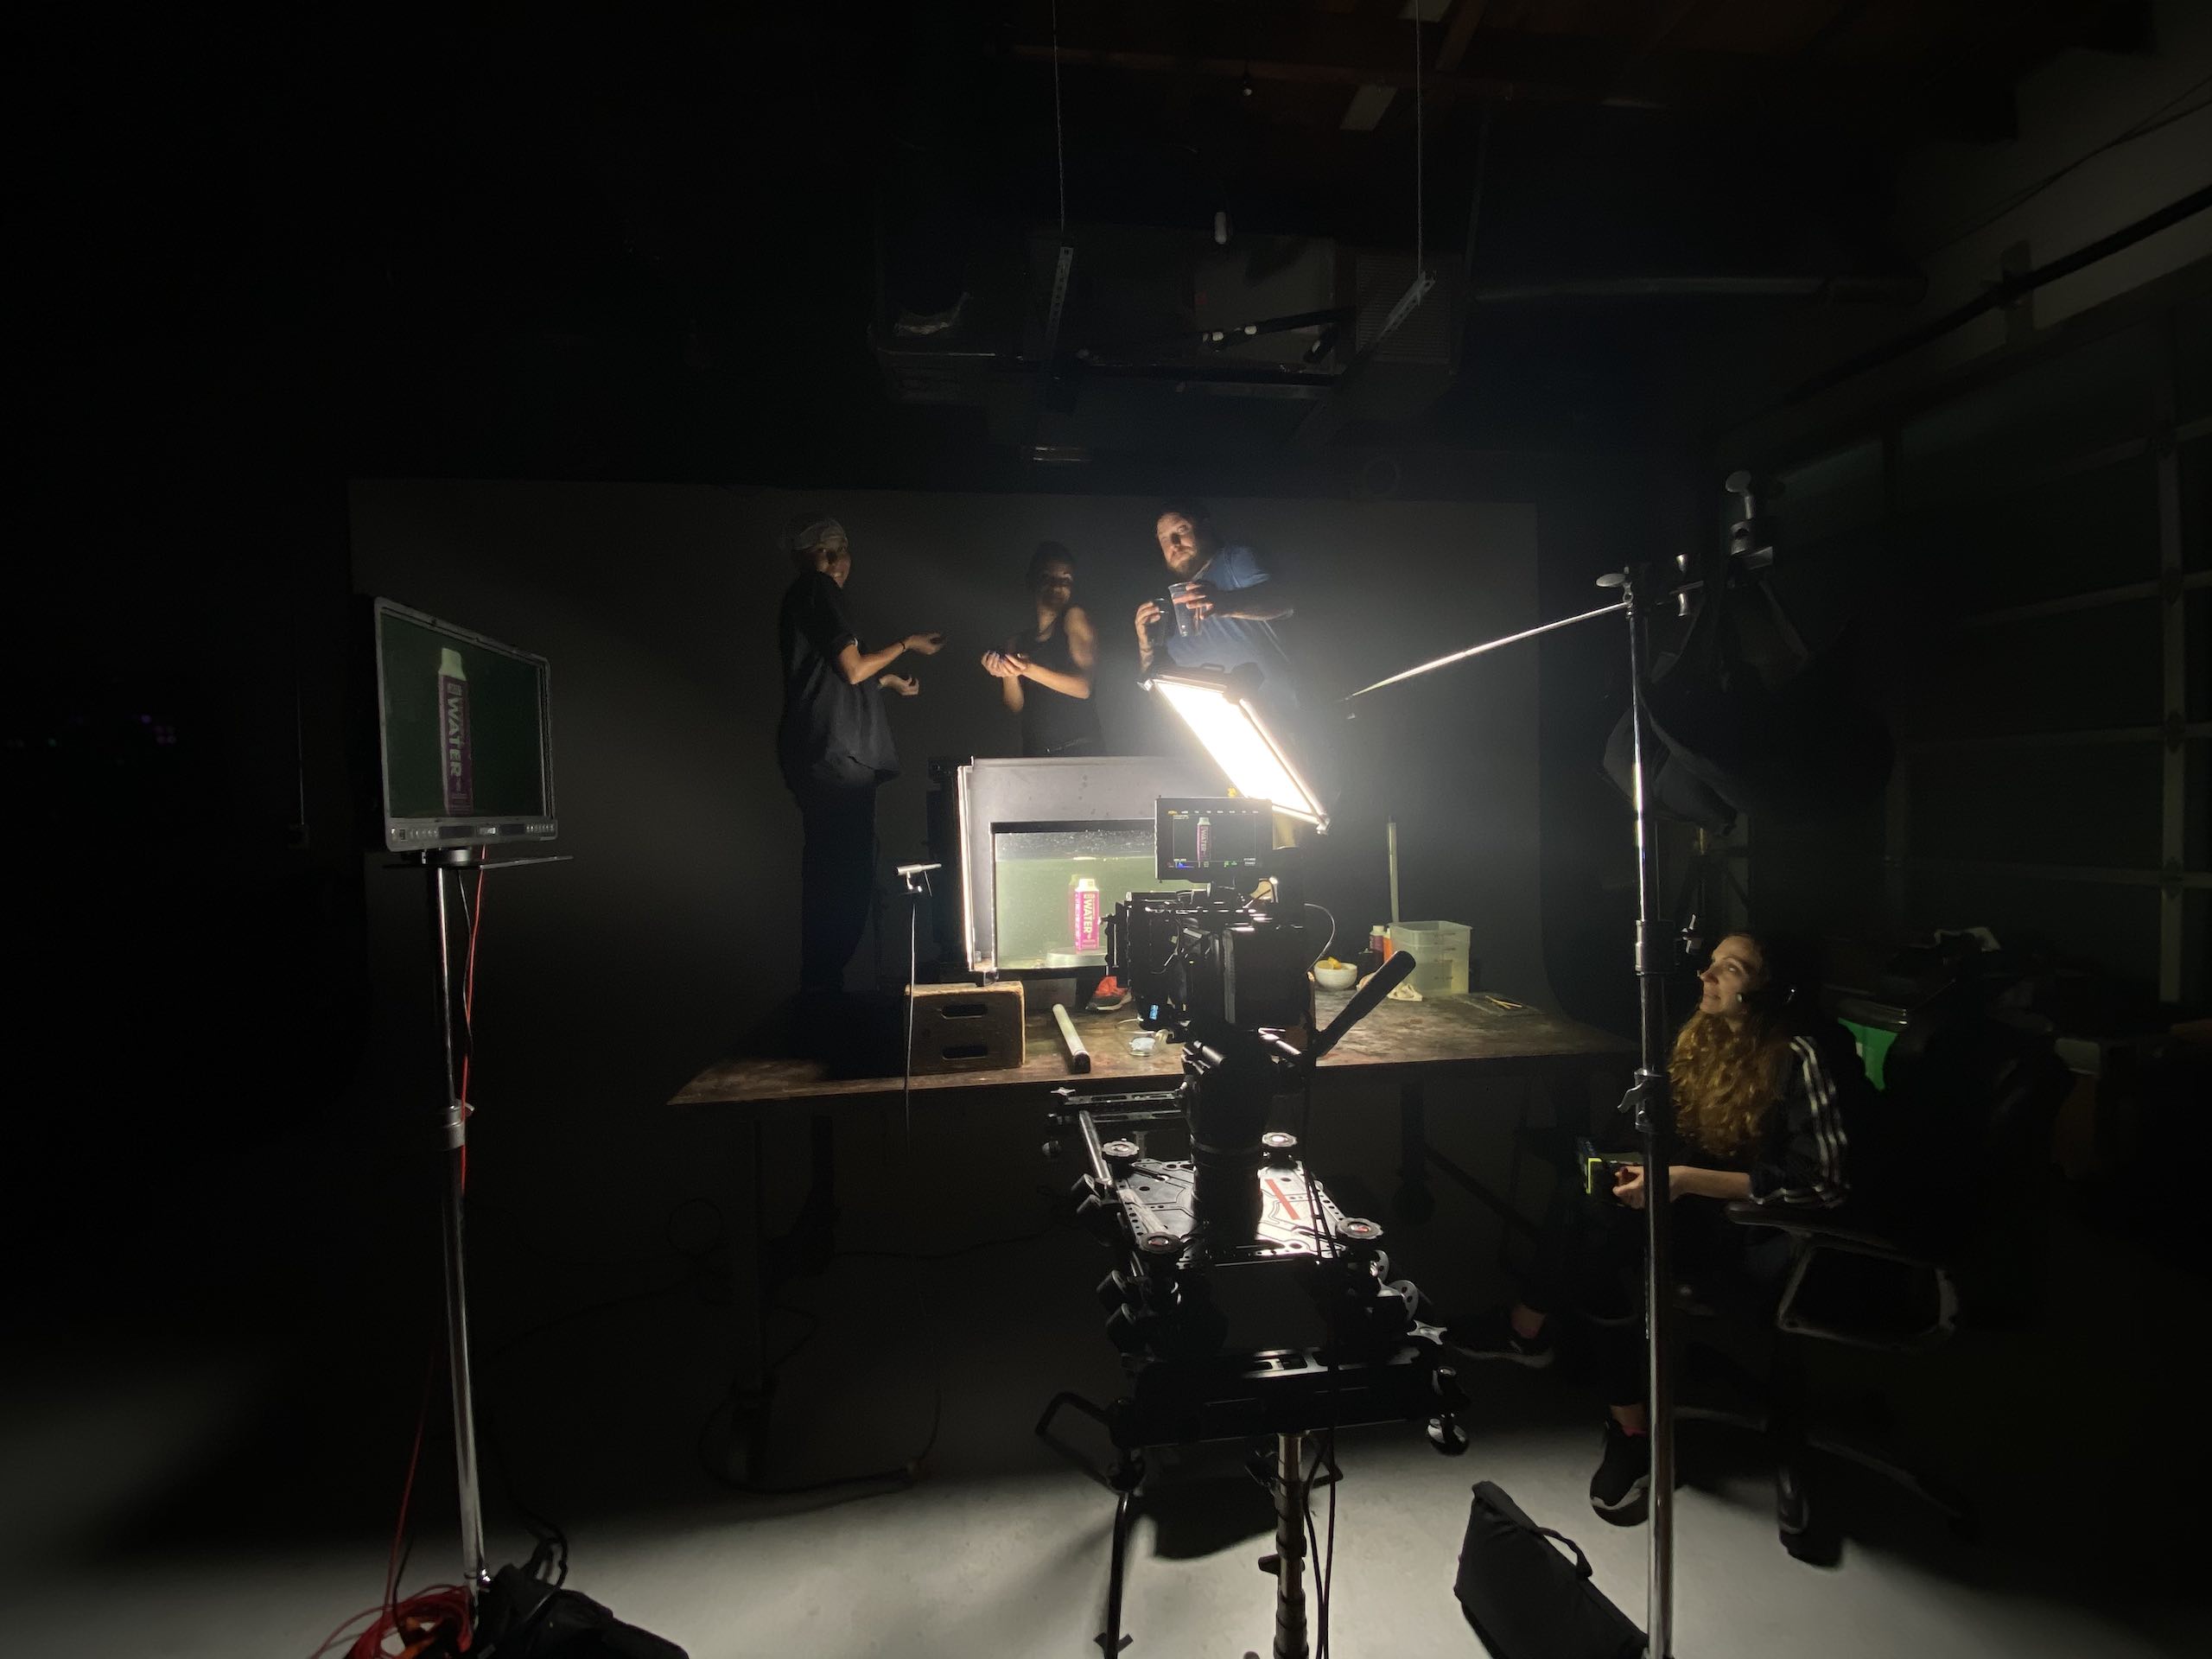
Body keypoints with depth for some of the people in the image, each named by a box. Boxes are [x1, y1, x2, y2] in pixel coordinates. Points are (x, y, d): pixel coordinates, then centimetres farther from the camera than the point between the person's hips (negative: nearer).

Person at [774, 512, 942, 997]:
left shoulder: (800, 595, 24)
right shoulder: (820, 588, -6)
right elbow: (852, 669, -10)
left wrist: (888, 680, 33)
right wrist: (906, 644, 3)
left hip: (816, 755, 11)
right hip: (836, 756, -11)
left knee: (829, 876, 13)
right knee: (847, 880, -10)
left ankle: (819, 991, 20)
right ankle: (825, 988, -7)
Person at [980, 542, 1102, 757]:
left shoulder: (1074, 617, 3)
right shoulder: (1017, 640, 14)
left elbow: (1083, 687, -8)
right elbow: (1016, 705, 9)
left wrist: (1029, 670, -20)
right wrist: (1007, 673, -11)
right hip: (1035, 752, 3)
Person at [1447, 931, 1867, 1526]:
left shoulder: (1799, 1057, -18)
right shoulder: (1703, 1037, 5)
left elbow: (1825, 1182, -20)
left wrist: (1687, 1180, -22)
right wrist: (1646, 1167, -3)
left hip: (1764, 1244, -8)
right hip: (1703, 1214, 8)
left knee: (1592, 1213, -23)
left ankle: (1526, 1327, 3)